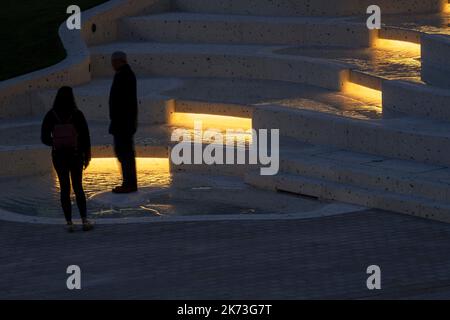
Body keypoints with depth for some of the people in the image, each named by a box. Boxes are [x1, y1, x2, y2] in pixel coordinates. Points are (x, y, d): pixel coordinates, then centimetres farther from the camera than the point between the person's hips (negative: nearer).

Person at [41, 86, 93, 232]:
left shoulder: (50, 116, -10)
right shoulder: (77, 115, -12)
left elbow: (44, 138, -4)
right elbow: (85, 137, -8)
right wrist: (87, 156, 5)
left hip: (59, 156, 0)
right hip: (76, 155, 0)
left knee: (65, 188, 10)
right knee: (78, 187, 14)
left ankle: (69, 223, 8)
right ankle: (84, 220, 6)